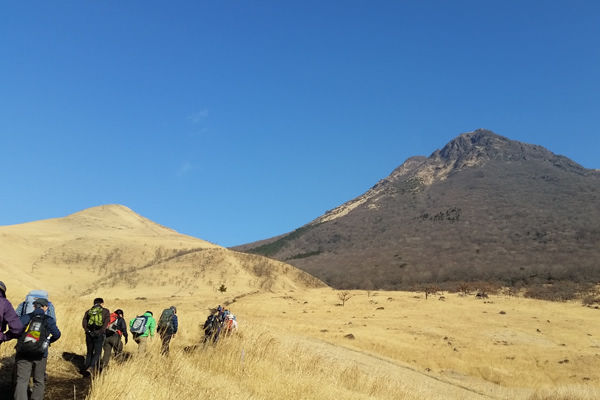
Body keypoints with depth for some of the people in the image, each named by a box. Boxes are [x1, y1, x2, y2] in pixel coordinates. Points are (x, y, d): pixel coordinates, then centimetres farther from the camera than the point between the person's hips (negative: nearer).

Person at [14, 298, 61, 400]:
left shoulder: (26, 317, 7)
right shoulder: (48, 320, 6)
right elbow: (57, 334, 1)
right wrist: (49, 341, 20)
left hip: (23, 353, 0)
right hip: (40, 356, 0)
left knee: (21, 381, -2)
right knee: (39, 381, 15)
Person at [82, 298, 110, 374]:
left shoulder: (88, 312, 16)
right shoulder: (105, 311, 8)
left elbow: (84, 323, 0)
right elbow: (106, 322, -9)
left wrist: (88, 331, -7)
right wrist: (100, 331, -12)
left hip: (89, 334, 3)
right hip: (99, 335, -3)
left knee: (89, 352, 17)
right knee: (97, 352, 3)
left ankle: (86, 367, 16)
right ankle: (91, 367, -13)